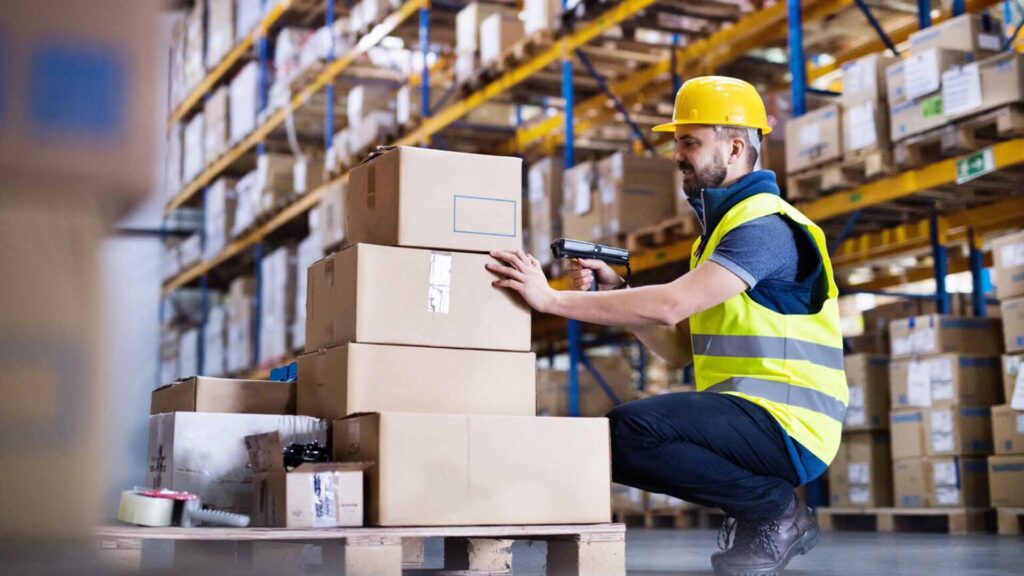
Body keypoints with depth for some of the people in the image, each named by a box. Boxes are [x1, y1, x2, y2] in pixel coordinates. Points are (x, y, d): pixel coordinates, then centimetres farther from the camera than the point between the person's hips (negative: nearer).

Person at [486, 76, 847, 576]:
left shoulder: (765, 225, -13)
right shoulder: (721, 226, 19)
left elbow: (670, 305, -26)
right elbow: (679, 348, 14)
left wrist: (551, 298, -24)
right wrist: (614, 292, 1)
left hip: (786, 424, -10)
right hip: (743, 416, 10)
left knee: (630, 429, -28)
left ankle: (776, 510, -7)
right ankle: (756, 509, 8)